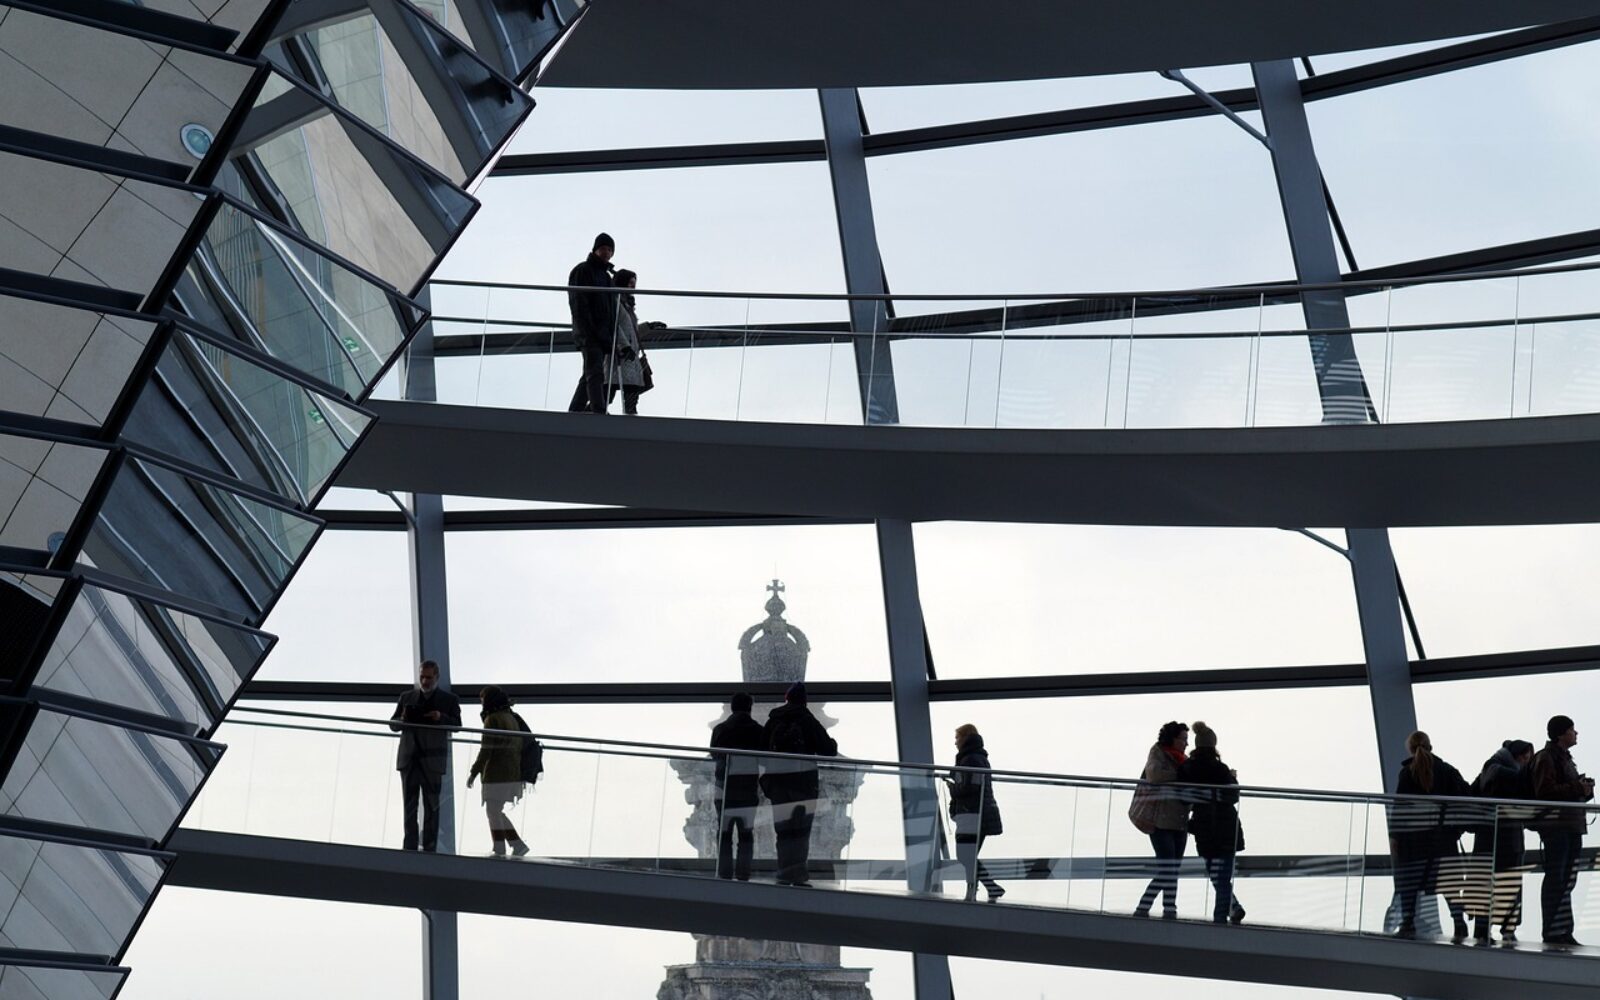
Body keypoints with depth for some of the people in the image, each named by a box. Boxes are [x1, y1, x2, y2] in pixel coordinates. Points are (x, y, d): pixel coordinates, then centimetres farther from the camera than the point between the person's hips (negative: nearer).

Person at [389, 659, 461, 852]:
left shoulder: (448, 699, 7)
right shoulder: (407, 697, 14)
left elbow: (456, 725, 1)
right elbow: (393, 725, 14)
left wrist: (441, 718, -18)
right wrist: (403, 720, -9)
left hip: (432, 760, -2)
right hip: (408, 758, 3)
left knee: (431, 806, 0)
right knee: (409, 806, 2)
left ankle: (429, 847, 2)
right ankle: (410, 847, 4)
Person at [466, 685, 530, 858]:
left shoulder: (492, 719, -11)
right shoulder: (511, 718, 14)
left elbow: (485, 751, -16)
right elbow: (521, 745, 17)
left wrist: (474, 772, -11)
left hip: (497, 774, -8)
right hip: (513, 774, 8)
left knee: (493, 811, 0)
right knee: (495, 811, 16)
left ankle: (500, 851, 0)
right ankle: (517, 845, 10)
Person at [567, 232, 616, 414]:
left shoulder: (606, 276, 25)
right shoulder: (582, 271, 1)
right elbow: (578, 304, -9)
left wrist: (612, 336, 13)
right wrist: (588, 331, -19)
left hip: (603, 334, 8)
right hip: (589, 333, -8)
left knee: (590, 376, 7)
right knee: (595, 373, -20)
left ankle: (574, 412, 11)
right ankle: (598, 411, -32)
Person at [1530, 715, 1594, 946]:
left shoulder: (1565, 757, 22)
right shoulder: (1546, 757, -7)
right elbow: (1546, 790, -18)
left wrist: (1586, 789, 8)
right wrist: (1577, 788, -18)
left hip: (1572, 825, 9)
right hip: (1555, 824, -9)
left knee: (1567, 880, 8)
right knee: (1556, 878, -9)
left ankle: (1563, 931, 11)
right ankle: (1552, 932, -7)